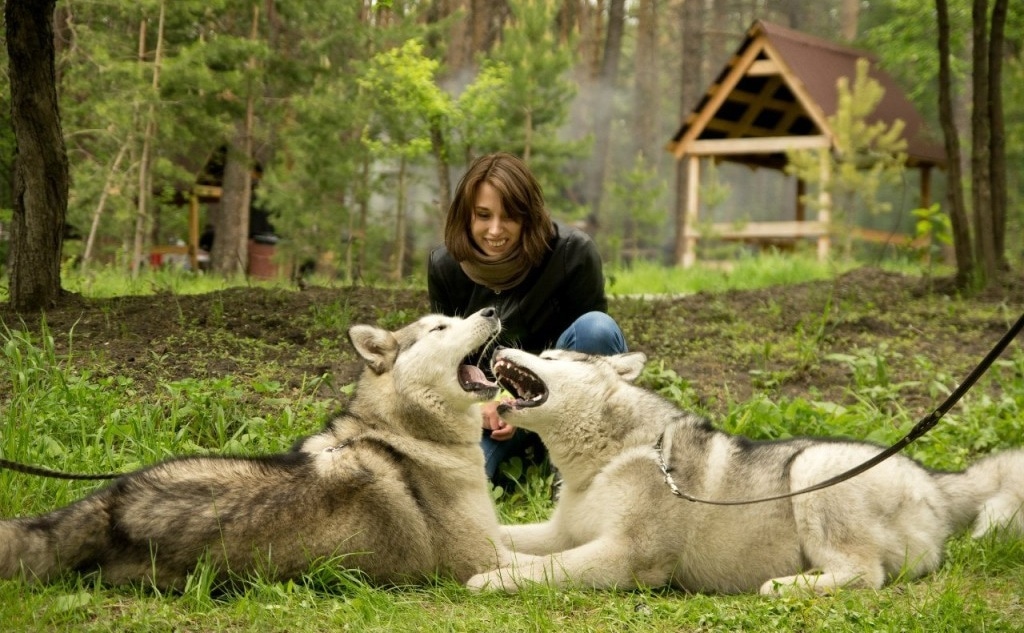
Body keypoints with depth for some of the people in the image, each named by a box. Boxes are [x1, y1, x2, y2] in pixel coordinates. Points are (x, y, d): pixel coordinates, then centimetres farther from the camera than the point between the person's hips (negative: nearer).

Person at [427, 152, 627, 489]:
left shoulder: (573, 252, -20)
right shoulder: (444, 265, -10)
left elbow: (589, 339, -11)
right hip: (488, 401, 1)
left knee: (598, 327, -32)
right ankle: (518, 453, 9)